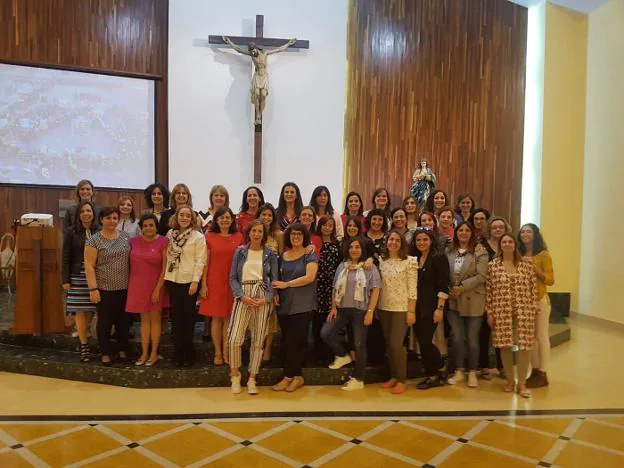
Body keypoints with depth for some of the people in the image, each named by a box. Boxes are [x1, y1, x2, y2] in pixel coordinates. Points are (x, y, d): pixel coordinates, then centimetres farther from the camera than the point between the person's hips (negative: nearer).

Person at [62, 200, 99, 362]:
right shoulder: (71, 233, 1)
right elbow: (66, 257, 0)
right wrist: (66, 279, -5)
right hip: (78, 276, -2)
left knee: (90, 310, 5)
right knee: (80, 310, 0)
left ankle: (82, 338, 25)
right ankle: (84, 346, 9)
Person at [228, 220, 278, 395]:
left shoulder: (270, 254, 7)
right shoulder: (240, 252, 7)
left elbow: (274, 279, 5)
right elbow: (233, 278, 3)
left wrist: (266, 299, -10)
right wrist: (242, 296, -12)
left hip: (263, 299, 1)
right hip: (243, 297, 0)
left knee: (258, 340, 3)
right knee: (235, 338, -10)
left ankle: (252, 379, 16)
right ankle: (235, 374, 13)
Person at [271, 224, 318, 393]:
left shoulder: (310, 255, -3)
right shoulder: (283, 256, 13)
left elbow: (309, 277, -15)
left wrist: (286, 284, -13)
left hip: (302, 305, -5)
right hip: (284, 304, 5)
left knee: (295, 342, -4)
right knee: (287, 342, 8)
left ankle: (290, 376, 7)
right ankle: (295, 376, 18)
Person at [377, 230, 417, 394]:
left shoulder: (409, 261, -7)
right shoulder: (381, 260, 6)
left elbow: (412, 288, -9)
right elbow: (378, 285, 9)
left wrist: (411, 311, -12)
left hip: (401, 308, -5)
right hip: (384, 308, 5)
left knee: (396, 344, -7)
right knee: (389, 344, 10)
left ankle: (401, 380, 7)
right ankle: (393, 376, 24)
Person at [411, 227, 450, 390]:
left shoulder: (439, 258, -7)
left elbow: (443, 286, -12)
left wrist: (440, 308, -17)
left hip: (431, 308, -6)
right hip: (417, 307, 6)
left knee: (425, 342, -5)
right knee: (422, 342, 8)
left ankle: (438, 373, 16)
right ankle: (433, 374, 22)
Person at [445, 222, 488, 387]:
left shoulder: (480, 252, -3)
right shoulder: (449, 251, 7)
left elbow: (481, 276, -11)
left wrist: (462, 287, -15)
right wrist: (449, 290, -4)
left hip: (473, 301, -2)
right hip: (453, 301, 3)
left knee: (472, 338, 5)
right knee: (457, 337, 4)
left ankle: (472, 372, 20)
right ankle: (459, 371, 18)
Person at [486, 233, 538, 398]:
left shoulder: (527, 264, 2)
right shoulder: (493, 265, 1)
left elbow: (533, 289, 3)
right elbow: (489, 291, 2)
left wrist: (533, 310, -1)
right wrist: (489, 312, 0)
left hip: (523, 311, 0)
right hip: (501, 312, 0)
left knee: (524, 346, 0)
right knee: (505, 346, 6)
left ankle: (522, 383, 13)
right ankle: (510, 380, 24)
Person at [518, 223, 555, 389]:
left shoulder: (543, 254, -7)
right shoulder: (519, 255, 7)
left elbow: (550, 280, -9)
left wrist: (535, 269, -20)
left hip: (540, 300, -5)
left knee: (542, 337, 0)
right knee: (530, 337, 11)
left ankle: (543, 375, 8)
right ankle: (534, 371, 20)